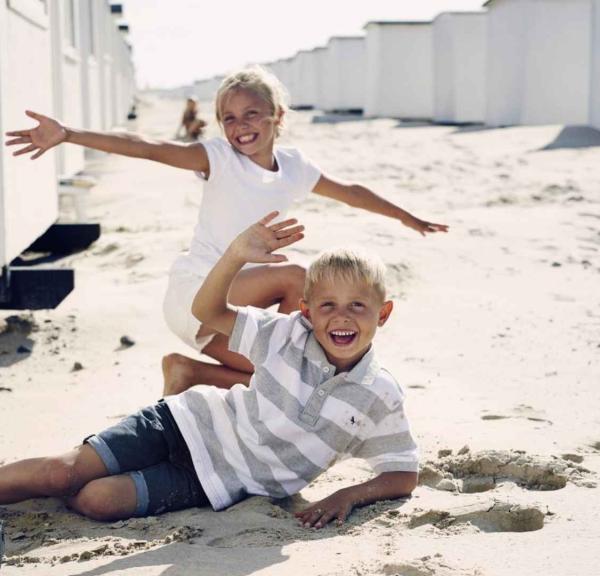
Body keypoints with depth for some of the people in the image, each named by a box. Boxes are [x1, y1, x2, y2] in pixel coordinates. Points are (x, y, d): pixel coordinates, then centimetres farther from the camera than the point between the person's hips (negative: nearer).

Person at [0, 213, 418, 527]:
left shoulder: (382, 399, -11)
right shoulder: (290, 334, -8)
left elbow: (405, 476, -4)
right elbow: (207, 312, -5)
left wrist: (349, 496, -22)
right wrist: (237, 254, -22)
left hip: (219, 484, -1)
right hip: (192, 423, 1)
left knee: (98, 500, -19)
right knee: (65, 471, -13)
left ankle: (44, 490, 3)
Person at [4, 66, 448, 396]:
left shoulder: (294, 167, 4)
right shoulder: (219, 158, -11)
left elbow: (350, 192, 19)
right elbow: (147, 148, -23)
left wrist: (408, 218, 28)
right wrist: (66, 135, -34)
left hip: (237, 303, 7)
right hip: (195, 293, -6)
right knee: (295, 277, -24)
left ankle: (188, 371, 9)